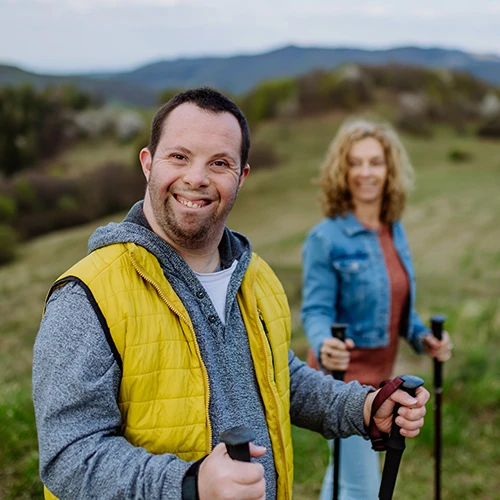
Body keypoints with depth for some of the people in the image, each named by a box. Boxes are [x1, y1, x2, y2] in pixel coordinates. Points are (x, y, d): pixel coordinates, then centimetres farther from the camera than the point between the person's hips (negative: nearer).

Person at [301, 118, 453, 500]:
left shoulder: (395, 230, 5)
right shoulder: (326, 238, -15)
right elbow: (315, 310, -17)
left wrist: (422, 337, -2)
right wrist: (324, 344, -37)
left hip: (380, 375, 7)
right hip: (344, 375, -7)